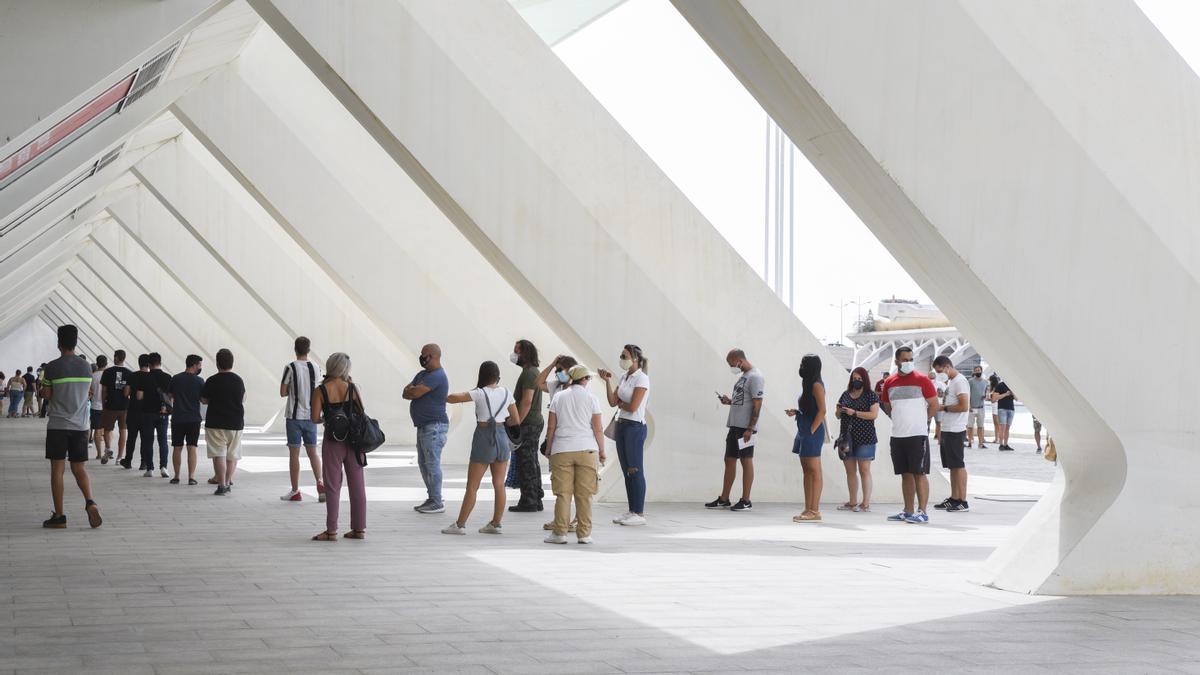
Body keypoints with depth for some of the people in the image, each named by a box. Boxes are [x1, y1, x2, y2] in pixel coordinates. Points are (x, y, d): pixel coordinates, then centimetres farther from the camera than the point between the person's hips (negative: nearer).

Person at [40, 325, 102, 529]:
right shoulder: (86, 366, 6)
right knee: (79, 469, 10)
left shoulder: (52, 367, -9)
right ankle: (90, 502, -14)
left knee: (57, 470, 2)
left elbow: (46, 395, -5)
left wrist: (41, 389, 15)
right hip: (80, 425, 4)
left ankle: (59, 516, 1)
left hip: (58, 425, -4)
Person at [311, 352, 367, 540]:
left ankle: (331, 530, 5)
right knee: (357, 485, 10)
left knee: (333, 486, 5)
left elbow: (315, 418, -13)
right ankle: (359, 528, 14)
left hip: (332, 440, -2)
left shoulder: (320, 391, -10)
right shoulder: (352, 388, -5)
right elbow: (362, 410, 5)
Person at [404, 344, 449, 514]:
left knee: (432, 464, -9)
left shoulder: (437, 376, -16)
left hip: (434, 426, -10)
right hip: (423, 426, 10)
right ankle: (431, 498, 21)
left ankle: (437, 503, -7)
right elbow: (407, 392, 11)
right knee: (423, 463, 14)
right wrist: (414, 390, -10)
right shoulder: (423, 374, 17)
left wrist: (409, 390, 0)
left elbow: (413, 393, -21)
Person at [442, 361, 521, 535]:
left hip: (484, 438, -4)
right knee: (499, 485, 9)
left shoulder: (480, 393, -11)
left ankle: (460, 525, 3)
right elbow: (516, 420, 8)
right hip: (501, 437, 4)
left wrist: (445, 398, 6)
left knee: (472, 486, 1)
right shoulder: (506, 393, 3)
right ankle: (495, 524, 11)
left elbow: (453, 398, -15)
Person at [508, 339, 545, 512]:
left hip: (528, 424, -11)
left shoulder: (529, 373, -15)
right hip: (535, 422, 11)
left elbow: (527, 401, -22)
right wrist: (517, 422, 21)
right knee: (532, 463, 14)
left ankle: (528, 502, -6)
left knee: (525, 463, -8)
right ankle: (536, 500, 19)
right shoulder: (533, 372, 18)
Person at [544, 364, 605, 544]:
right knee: (584, 494, 2)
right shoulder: (590, 398, 3)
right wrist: (602, 451, 10)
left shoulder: (558, 397, 7)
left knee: (563, 493, 2)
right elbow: (598, 429, 1)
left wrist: (548, 449, 16)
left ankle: (560, 533, 1)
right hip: (586, 449, -1)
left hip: (562, 450, 1)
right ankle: (584, 534, 4)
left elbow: (551, 427, 6)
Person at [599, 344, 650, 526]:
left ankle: (640, 513, -2)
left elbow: (633, 406, -18)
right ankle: (632, 511, 17)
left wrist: (620, 403, 0)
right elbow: (613, 402, 8)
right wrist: (607, 381, 0)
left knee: (635, 470, -6)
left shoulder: (641, 378, -12)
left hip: (635, 427, -9)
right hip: (621, 425, 9)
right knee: (626, 470, 10)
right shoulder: (624, 377, 13)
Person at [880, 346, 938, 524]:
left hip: (917, 435, -5)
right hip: (897, 435, 5)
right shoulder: (889, 383, 9)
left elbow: (934, 405, -1)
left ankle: (922, 512, -5)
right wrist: (901, 422, 10)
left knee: (920, 474, -6)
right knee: (906, 474, 10)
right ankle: (908, 512, 16)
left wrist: (920, 421, 2)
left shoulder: (922, 380, -4)